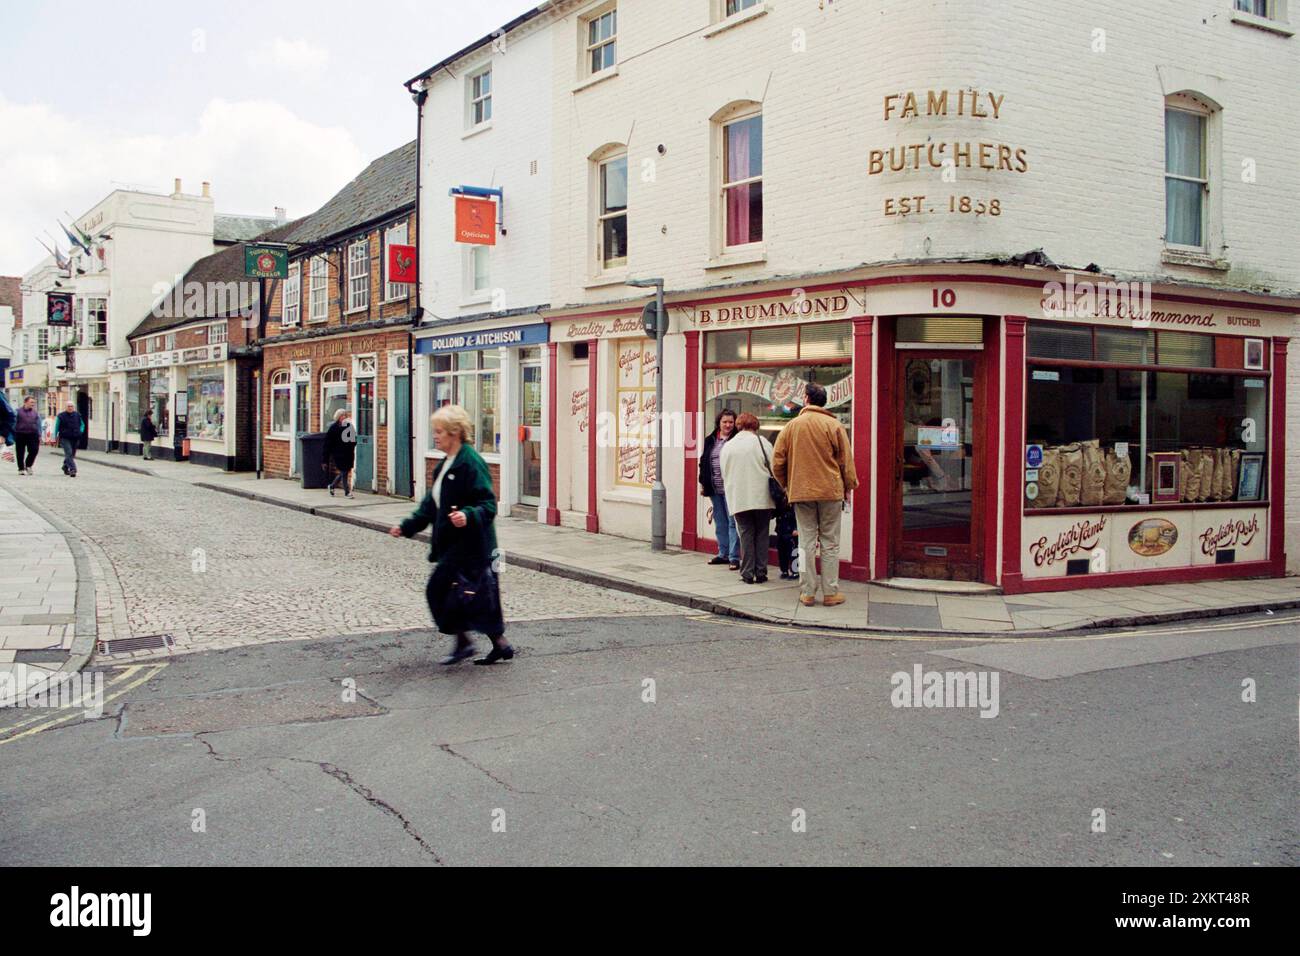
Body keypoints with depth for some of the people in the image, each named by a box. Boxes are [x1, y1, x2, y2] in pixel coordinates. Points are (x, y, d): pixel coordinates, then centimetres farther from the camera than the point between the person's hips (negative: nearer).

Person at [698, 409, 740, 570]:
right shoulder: (710, 440, 11)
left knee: (732, 521, -5)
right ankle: (723, 554, 23)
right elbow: (703, 462, 16)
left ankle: (734, 557, -3)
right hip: (714, 489, 6)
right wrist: (703, 483, 12)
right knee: (720, 522, 13)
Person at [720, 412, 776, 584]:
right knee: (761, 535, 7)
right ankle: (760, 573, 7)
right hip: (761, 497, -2)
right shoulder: (761, 441, -2)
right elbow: (774, 468, -3)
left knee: (746, 535, 7)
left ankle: (747, 574, 5)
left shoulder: (727, 446, 8)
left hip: (738, 498, 2)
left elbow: (724, 474, 11)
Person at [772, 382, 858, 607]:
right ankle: (830, 593, 6)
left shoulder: (791, 426, 2)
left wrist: (787, 485, 16)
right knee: (830, 543, 5)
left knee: (806, 543, 6)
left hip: (801, 493, 1)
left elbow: (777, 463, 3)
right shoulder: (834, 425, -3)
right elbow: (846, 461, -1)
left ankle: (807, 593, 7)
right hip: (831, 491, -1)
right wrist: (848, 488, 9)